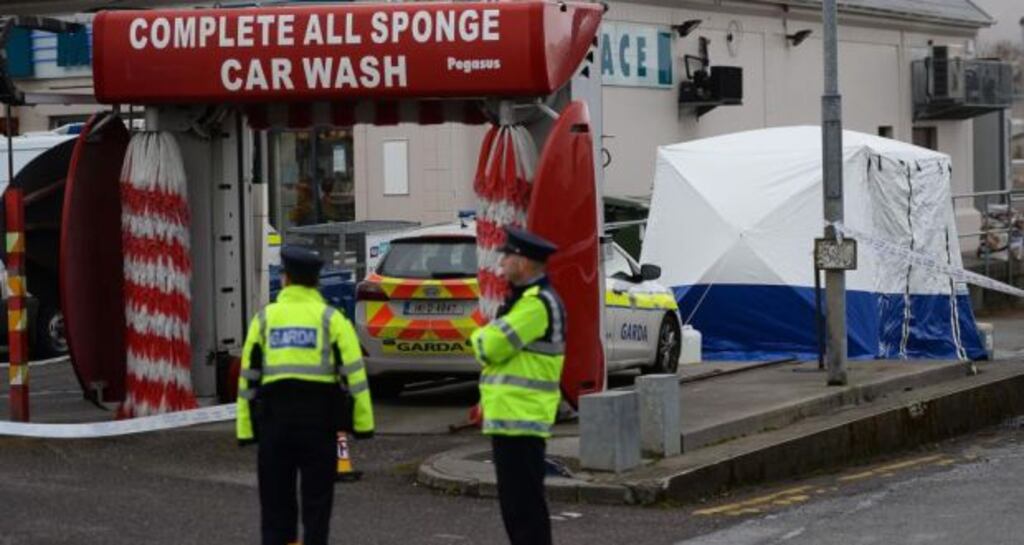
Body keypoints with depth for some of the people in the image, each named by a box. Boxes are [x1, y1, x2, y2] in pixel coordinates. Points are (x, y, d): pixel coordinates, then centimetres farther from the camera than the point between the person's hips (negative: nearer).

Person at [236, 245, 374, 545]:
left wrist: (246, 428, 7)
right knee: (316, 498, 5)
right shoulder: (331, 319, 1)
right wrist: (363, 422, -3)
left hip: (273, 416, 2)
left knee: (276, 498, 9)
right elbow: (354, 372, -5)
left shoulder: (264, 318, 7)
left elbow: (248, 377, 5)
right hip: (319, 416, -2)